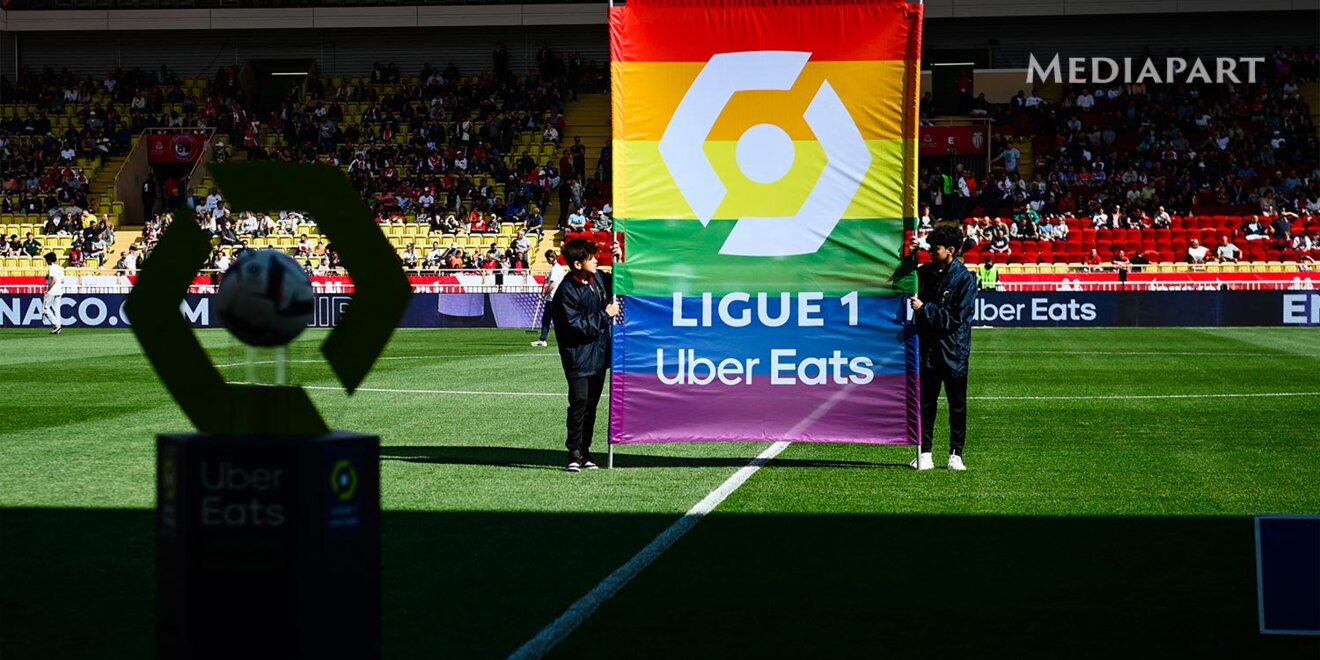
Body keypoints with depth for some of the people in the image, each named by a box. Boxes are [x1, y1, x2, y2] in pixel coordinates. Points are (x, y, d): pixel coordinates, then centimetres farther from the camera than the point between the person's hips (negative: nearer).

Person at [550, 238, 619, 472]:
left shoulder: (598, 278, 6)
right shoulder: (567, 291, -16)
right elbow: (576, 326, -19)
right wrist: (605, 315, -13)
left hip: (599, 354, 7)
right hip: (579, 354, -7)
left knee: (592, 402, 10)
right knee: (579, 400, -11)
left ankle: (585, 451, 17)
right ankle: (575, 452, -4)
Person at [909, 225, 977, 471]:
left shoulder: (965, 278, -8)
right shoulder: (924, 273, 7)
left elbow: (956, 318, -14)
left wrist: (924, 308, -15)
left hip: (954, 350, -4)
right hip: (928, 347, 4)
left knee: (957, 404, 5)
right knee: (926, 402, 4)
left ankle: (956, 454, 12)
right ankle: (924, 453, 9)